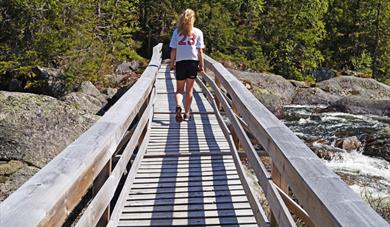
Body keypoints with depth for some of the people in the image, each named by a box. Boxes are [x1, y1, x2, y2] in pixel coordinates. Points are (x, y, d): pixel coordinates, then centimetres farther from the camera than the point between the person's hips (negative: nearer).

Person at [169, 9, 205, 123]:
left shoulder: (177, 32, 2)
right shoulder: (198, 32, 1)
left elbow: (173, 50, 1)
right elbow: (200, 51, -1)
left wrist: (171, 64, 10)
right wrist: (201, 65, 6)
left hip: (180, 62, 0)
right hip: (193, 62, 0)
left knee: (179, 89, 9)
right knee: (189, 89, 10)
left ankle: (178, 106, -18)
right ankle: (187, 113, 15)